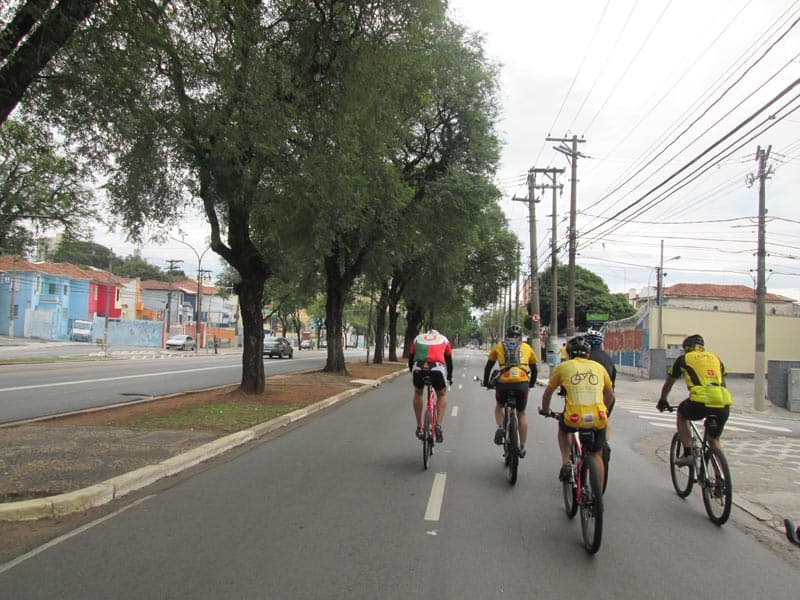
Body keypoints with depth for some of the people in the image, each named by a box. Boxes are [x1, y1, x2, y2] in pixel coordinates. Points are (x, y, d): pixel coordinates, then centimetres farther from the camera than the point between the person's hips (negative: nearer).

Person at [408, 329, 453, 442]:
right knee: (442, 395, 26)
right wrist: (450, 377, 48)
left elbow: (411, 359, 32)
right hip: (437, 369, -1)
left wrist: (412, 374, 46)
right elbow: (449, 360, 35)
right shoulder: (443, 339, 30)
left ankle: (419, 428, 27)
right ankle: (438, 425, 10)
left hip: (418, 369, 1)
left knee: (417, 393, 29)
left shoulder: (418, 338, 32)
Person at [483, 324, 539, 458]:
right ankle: (522, 447, 19)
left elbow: (488, 366, 22)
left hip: (503, 382, 0)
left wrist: (486, 382, 36)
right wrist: (531, 384, 41)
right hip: (522, 383, 1)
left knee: (499, 406, 28)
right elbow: (535, 369, 26)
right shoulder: (526, 347, 21)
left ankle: (500, 427, 3)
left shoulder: (498, 346, 19)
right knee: (521, 413, 20)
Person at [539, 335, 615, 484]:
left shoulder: (563, 367, 10)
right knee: (596, 456, 23)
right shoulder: (599, 367, 16)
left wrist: (545, 410, 40)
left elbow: (547, 393, 21)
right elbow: (610, 395, 29)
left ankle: (565, 463, 18)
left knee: (563, 428, 34)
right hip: (598, 420, 2)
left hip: (574, 419, -2)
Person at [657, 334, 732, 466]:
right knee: (714, 440, 24)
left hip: (701, 402, -3)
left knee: (681, 414, 28)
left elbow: (668, 383, 30)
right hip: (723, 405, 3)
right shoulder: (715, 358, 27)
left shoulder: (684, 359, 18)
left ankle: (687, 454, 18)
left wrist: (662, 401, 46)